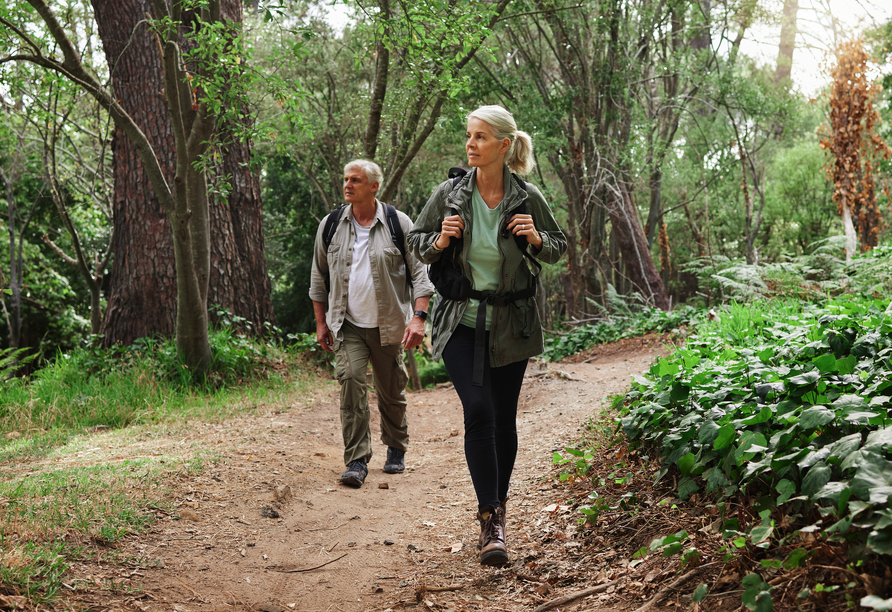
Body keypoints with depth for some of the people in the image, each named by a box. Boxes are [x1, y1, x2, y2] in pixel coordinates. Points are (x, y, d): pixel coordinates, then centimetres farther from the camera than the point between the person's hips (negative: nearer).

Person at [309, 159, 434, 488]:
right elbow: (319, 277, 14)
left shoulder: (398, 224, -2)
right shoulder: (330, 225, 5)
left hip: (388, 325, -1)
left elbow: (420, 272, -3)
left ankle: (396, 450, 32)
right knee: (351, 381, -16)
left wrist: (418, 317, -13)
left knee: (392, 391, 9)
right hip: (347, 325, 1)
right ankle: (357, 460, -13)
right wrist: (321, 322, 12)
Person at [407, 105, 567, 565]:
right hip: (462, 322, -1)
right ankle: (490, 521, -11)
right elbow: (417, 243, 8)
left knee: (504, 418, 8)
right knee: (478, 412, -15)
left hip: (511, 324, 1)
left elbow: (558, 249, 8)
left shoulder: (527, 199, -5)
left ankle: (498, 507, 27)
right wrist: (440, 241, -13)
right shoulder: (449, 195, -4)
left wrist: (536, 239, -13)